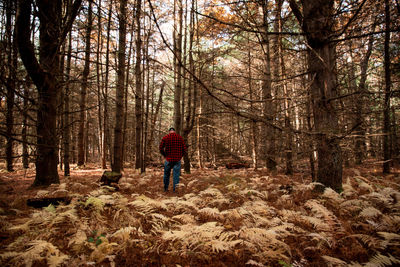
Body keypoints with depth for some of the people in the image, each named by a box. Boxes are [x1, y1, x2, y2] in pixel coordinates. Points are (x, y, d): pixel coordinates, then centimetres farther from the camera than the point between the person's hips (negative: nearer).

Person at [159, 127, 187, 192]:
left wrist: (165, 156, 7)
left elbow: (161, 148, -5)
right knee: (176, 174, 5)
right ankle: (175, 189, 2)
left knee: (166, 174, 16)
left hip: (168, 159, 0)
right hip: (177, 160, 0)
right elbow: (184, 148, -2)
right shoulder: (180, 137, 1)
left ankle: (165, 188, 26)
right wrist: (180, 156, 9)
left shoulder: (165, 138, -2)